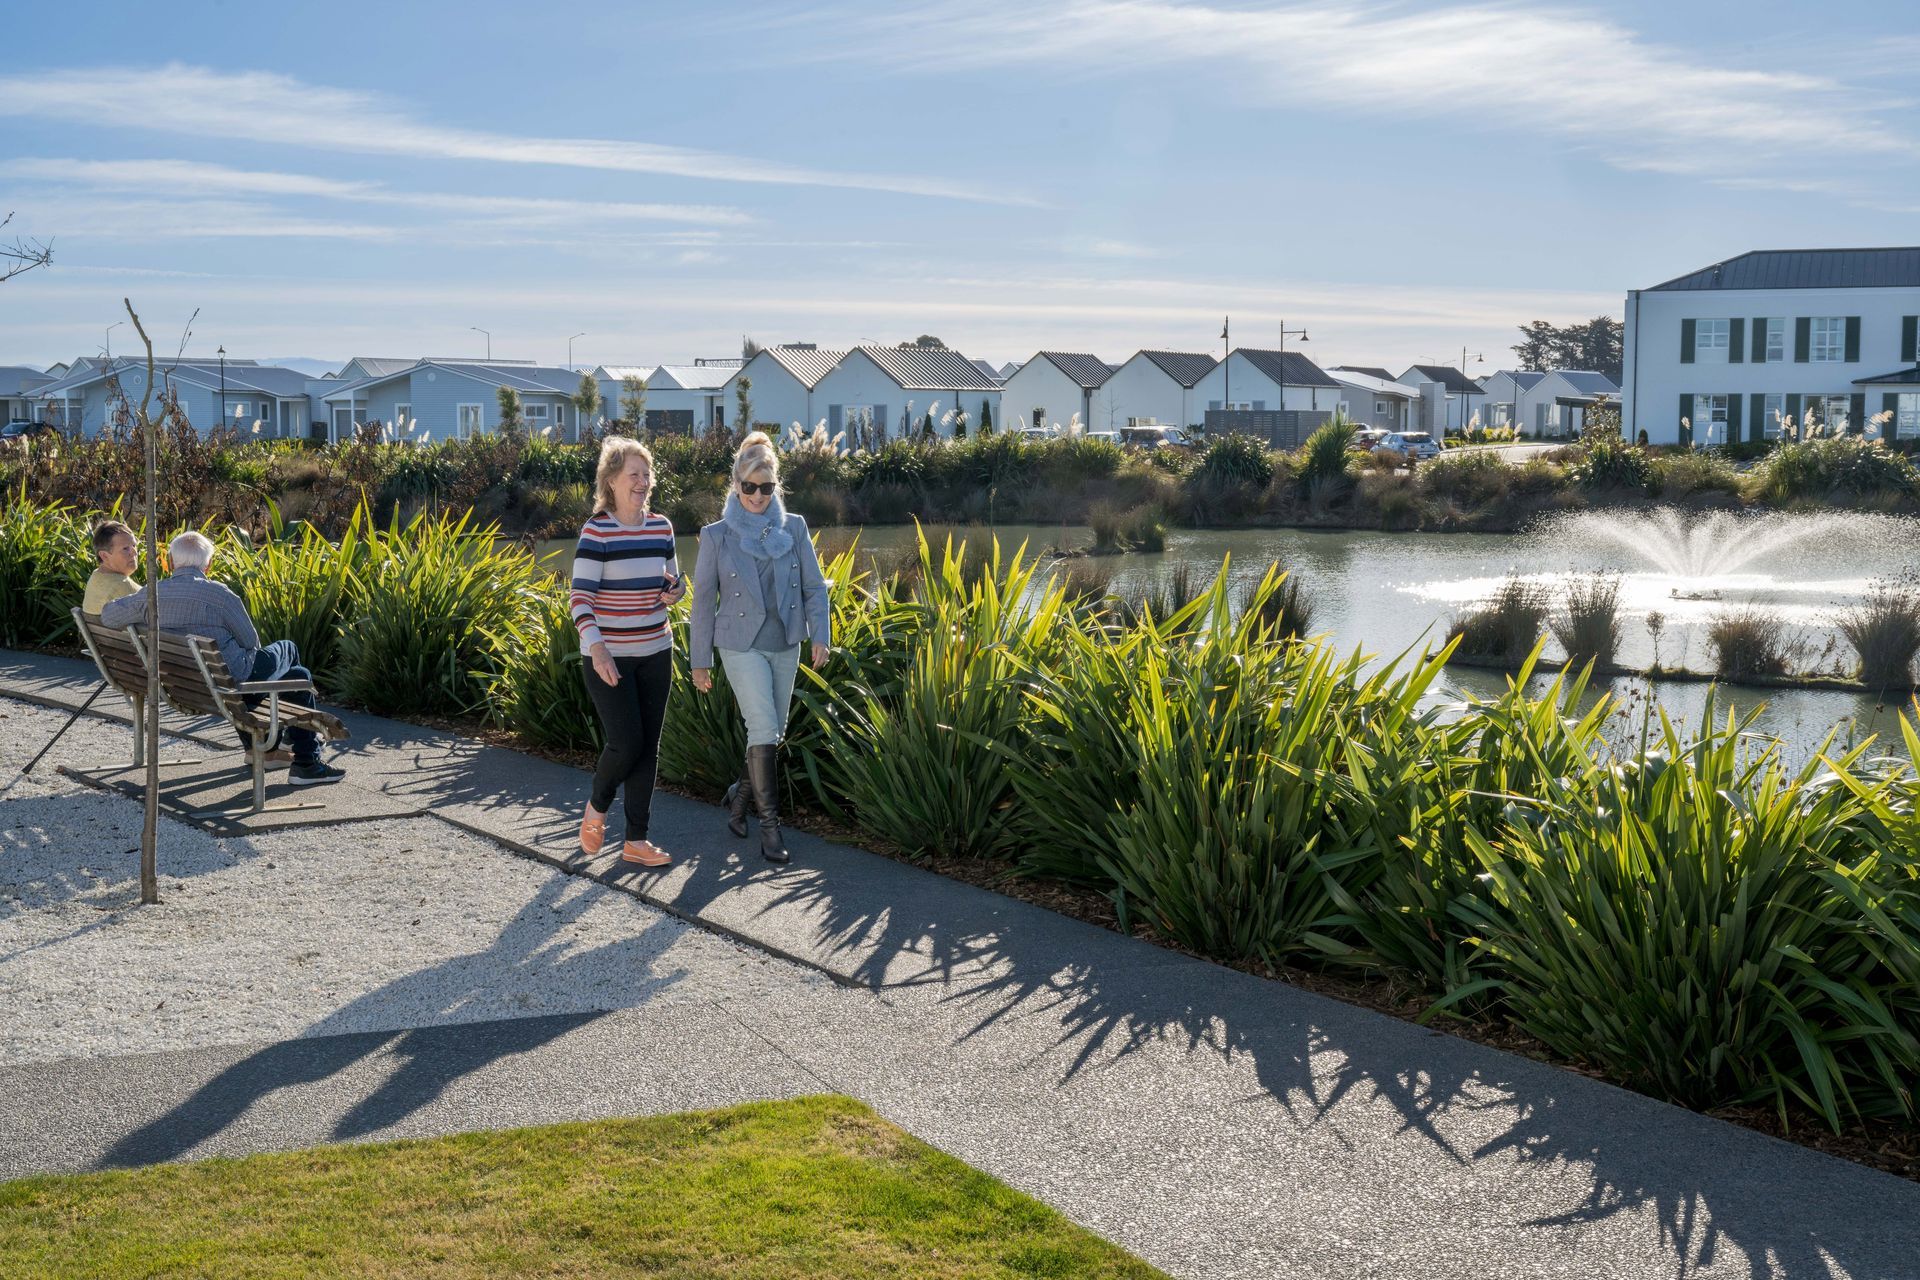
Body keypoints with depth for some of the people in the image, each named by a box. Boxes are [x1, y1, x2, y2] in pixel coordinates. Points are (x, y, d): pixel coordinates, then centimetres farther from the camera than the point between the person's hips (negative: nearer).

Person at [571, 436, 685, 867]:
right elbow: (581, 596, -14)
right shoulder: (597, 531, -11)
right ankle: (596, 808, 20)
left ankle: (636, 840, 14)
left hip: (655, 654, 6)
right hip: (608, 656, -6)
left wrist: (674, 590, -6)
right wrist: (596, 647, -28)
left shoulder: (661, 527, 6)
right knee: (626, 743, -9)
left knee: (648, 746, 6)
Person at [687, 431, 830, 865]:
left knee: (773, 734, 10)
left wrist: (820, 635, -9)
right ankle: (769, 823, -3)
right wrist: (699, 661, 0)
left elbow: (814, 585, 4)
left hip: (785, 646, 4)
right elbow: (703, 600, 0)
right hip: (741, 646, -4)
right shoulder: (717, 535, -4)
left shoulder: (793, 528, 2)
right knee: (764, 732, -12)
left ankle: (740, 794, 33)